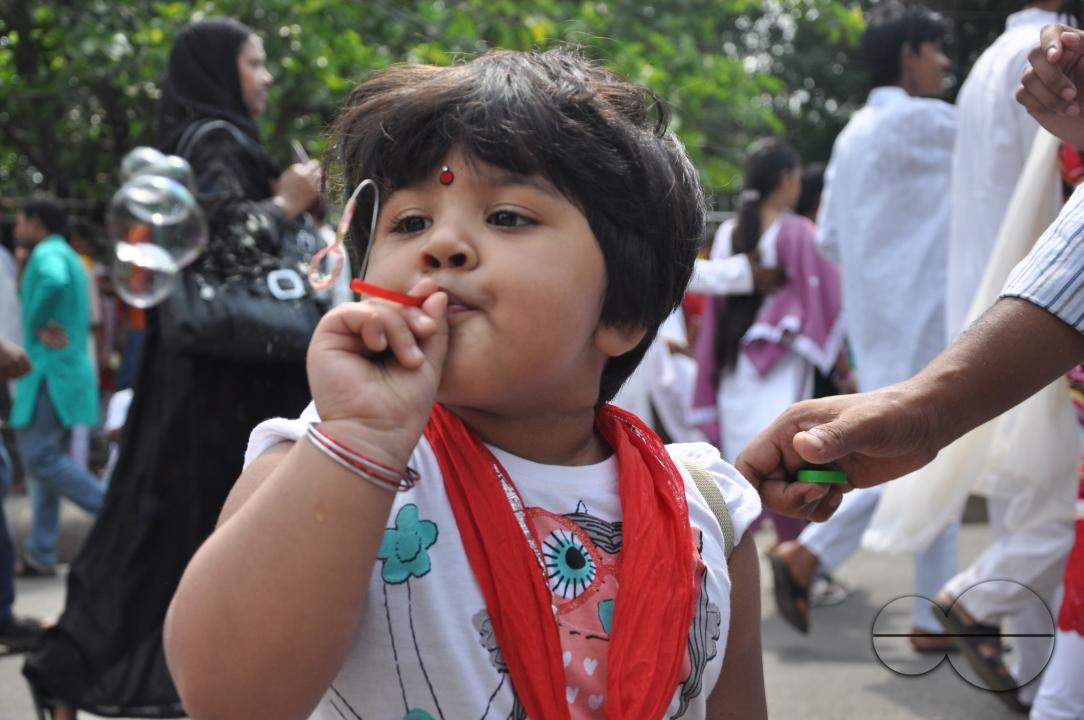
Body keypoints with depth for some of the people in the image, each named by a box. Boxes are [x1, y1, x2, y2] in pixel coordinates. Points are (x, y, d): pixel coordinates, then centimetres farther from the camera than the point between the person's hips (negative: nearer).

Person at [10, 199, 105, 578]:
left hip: (50, 372, -10)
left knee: (41, 458, -11)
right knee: (47, 460, 10)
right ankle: (40, 554, 11)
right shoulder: (69, 258, 21)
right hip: (66, 372, 10)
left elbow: (54, 282, -34)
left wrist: (38, 325, -20)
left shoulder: (48, 255, -10)